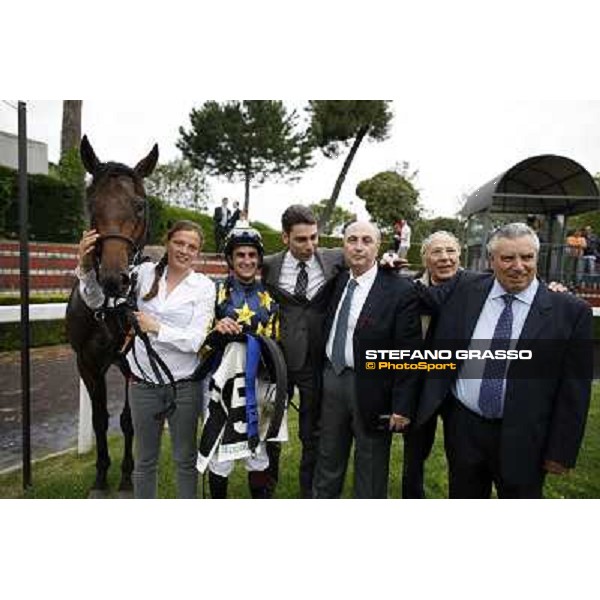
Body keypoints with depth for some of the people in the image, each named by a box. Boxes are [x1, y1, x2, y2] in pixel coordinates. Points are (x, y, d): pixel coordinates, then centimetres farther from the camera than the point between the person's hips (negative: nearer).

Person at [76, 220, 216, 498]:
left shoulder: (204, 286, -7)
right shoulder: (145, 273, -2)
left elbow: (195, 340, -13)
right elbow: (97, 301, -6)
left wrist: (156, 328, -20)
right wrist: (85, 267, -21)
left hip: (183, 385, -1)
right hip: (143, 382, 2)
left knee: (186, 459, 15)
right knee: (145, 461, 18)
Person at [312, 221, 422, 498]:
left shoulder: (401, 290, -14)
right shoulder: (338, 282, 5)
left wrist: (402, 406, -14)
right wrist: (321, 376, 10)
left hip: (370, 388, -5)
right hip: (331, 379, 5)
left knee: (371, 472, 15)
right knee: (328, 460, 23)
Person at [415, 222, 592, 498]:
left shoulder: (570, 310, -10)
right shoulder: (465, 289, -3)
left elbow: (573, 389, -7)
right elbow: (440, 350, 3)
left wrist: (561, 451, -5)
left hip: (522, 439, -2)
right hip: (462, 428, 2)